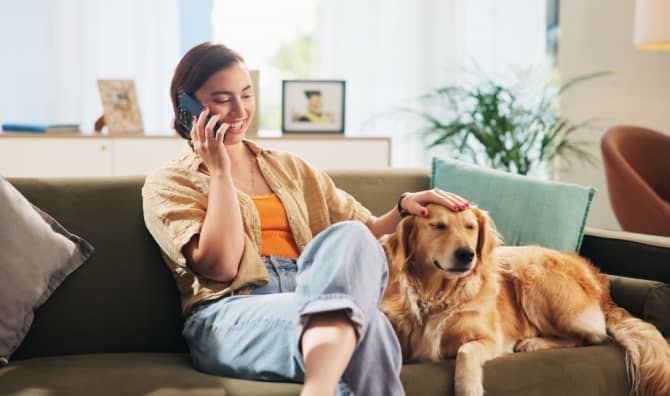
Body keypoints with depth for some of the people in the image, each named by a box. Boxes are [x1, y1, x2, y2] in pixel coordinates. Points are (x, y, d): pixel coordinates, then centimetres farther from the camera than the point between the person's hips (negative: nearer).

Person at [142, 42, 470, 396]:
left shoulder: (290, 169, 26)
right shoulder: (168, 185, 11)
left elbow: (363, 232, 21)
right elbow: (221, 266, -5)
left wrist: (404, 207, 0)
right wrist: (220, 171, 0)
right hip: (231, 318, -4)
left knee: (349, 237, -34)